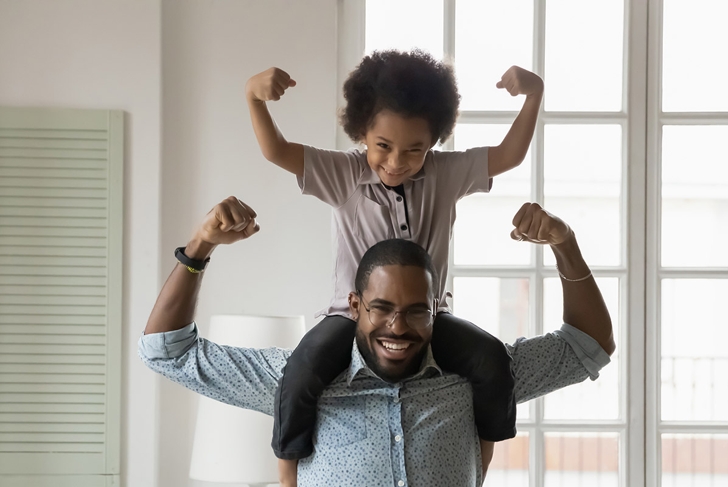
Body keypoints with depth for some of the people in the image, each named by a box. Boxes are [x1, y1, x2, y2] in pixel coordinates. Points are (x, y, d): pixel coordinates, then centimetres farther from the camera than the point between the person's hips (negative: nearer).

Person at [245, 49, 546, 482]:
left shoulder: (446, 175, 0)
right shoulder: (344, 176, -6)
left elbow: (508, 156, -3)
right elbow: (276, 151, -14)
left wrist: (533, 96, -17)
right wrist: (254, 97, -31)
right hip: (355, 315, -2)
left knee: (493, 361, -25)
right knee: (304, 372, -32)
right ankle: (288, 474, -9)